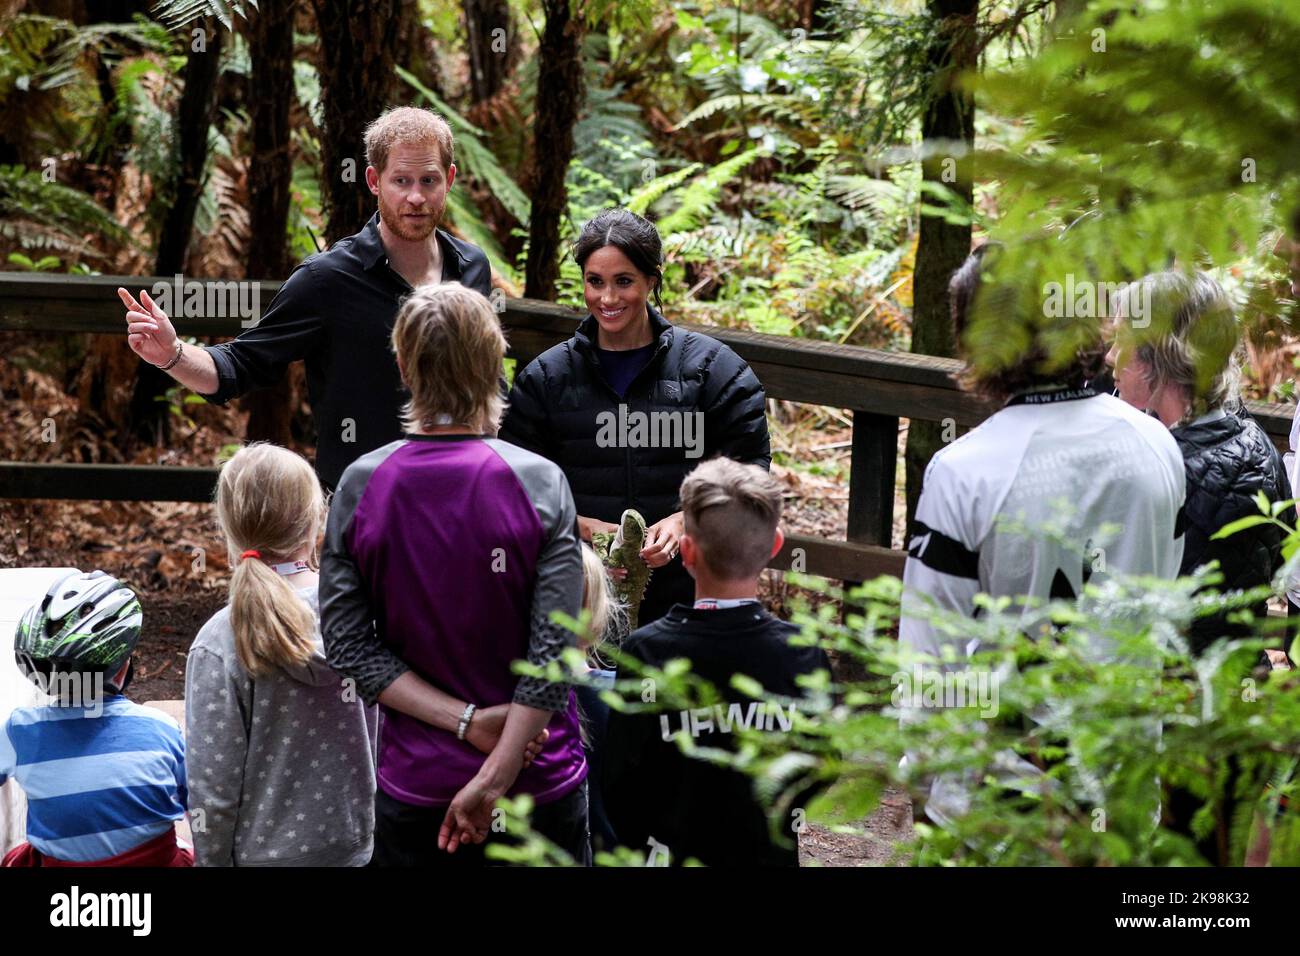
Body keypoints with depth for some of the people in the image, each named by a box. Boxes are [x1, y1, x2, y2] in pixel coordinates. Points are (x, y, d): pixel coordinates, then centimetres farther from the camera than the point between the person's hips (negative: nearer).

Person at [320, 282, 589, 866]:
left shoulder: (360, 485, -6)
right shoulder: (540, 484, -12)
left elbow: (348, 647, -8)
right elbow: (553, 652, -16)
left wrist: (467, 721, -11)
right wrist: (494, 779, -14)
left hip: (414, 786, 2)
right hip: (539, 787, -1)